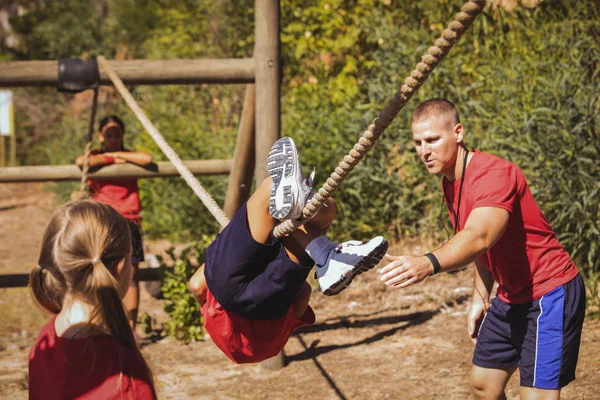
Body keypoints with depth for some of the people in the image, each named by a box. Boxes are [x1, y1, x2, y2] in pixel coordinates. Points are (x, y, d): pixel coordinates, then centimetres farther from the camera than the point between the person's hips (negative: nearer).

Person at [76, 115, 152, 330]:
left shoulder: (130, 157, 12)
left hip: (128, 222, 0)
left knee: (129, 276, -3)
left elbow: (147, 159, -13)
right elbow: (80, 162, -16)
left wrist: (118, 154, -5)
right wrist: (111, 159, -8)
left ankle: (130, 328, 0)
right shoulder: (95, 157, 10)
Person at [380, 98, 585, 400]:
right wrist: (480, 296, 11)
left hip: (549, 295, -9)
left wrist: (428, 263, -61)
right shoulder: (450, 183, 4)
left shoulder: (494, 174, -26)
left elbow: (480, 237, -45)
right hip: (510, 297, 10)